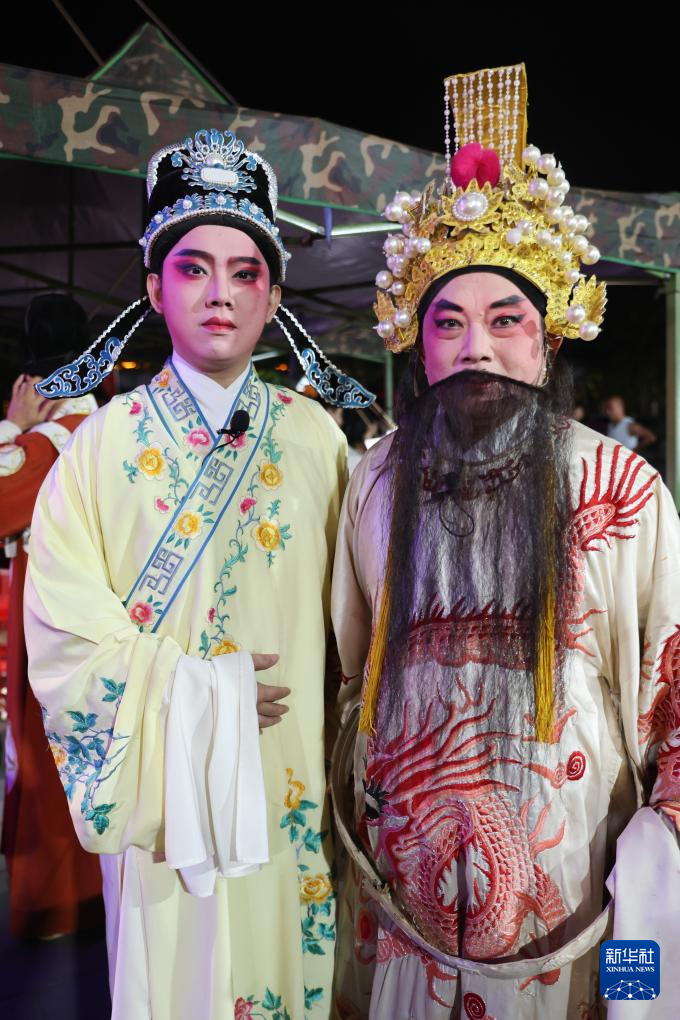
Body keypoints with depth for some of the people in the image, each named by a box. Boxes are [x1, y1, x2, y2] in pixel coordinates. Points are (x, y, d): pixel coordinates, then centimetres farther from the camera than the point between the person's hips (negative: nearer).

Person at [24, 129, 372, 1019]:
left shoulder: (317, 438, 1)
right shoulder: (103, 446, -4)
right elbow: (63, 647, -8)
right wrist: (204, 692, -13)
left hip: (292, 794, 2)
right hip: (162, 790, -1)